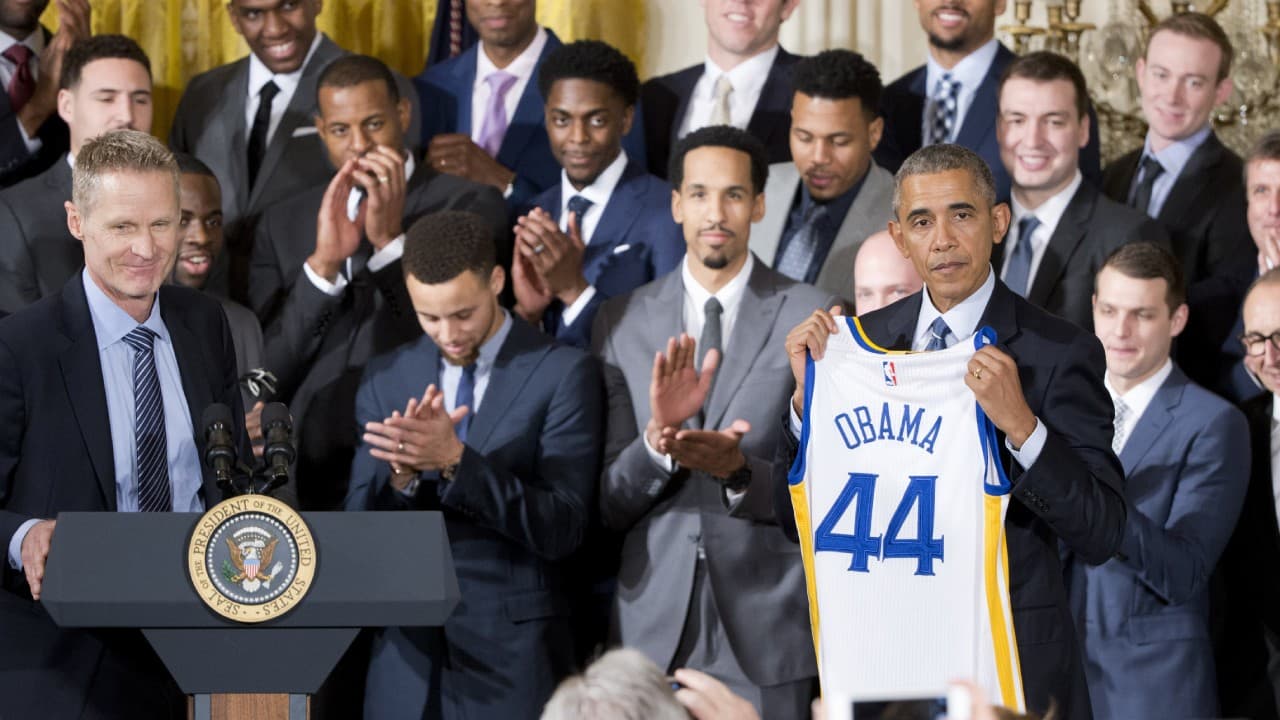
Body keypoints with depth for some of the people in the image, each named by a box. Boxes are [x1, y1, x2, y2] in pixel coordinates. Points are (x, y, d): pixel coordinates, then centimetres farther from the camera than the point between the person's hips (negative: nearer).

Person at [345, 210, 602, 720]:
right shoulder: (386, 379, 7)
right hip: (409, 657, 3)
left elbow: (562, 528, -13)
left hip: (512, 659, -3)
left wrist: (455, 460, -23)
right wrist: (403, 472, -19)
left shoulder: (562, 374, -6)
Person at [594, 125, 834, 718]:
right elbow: (606, 504, 3)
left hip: (766, 631, -2)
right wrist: (658, 440, -16)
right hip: (654, 625, 2)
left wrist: (739, 470, -18)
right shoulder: (622, 322, 6)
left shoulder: (810, 317, 0)